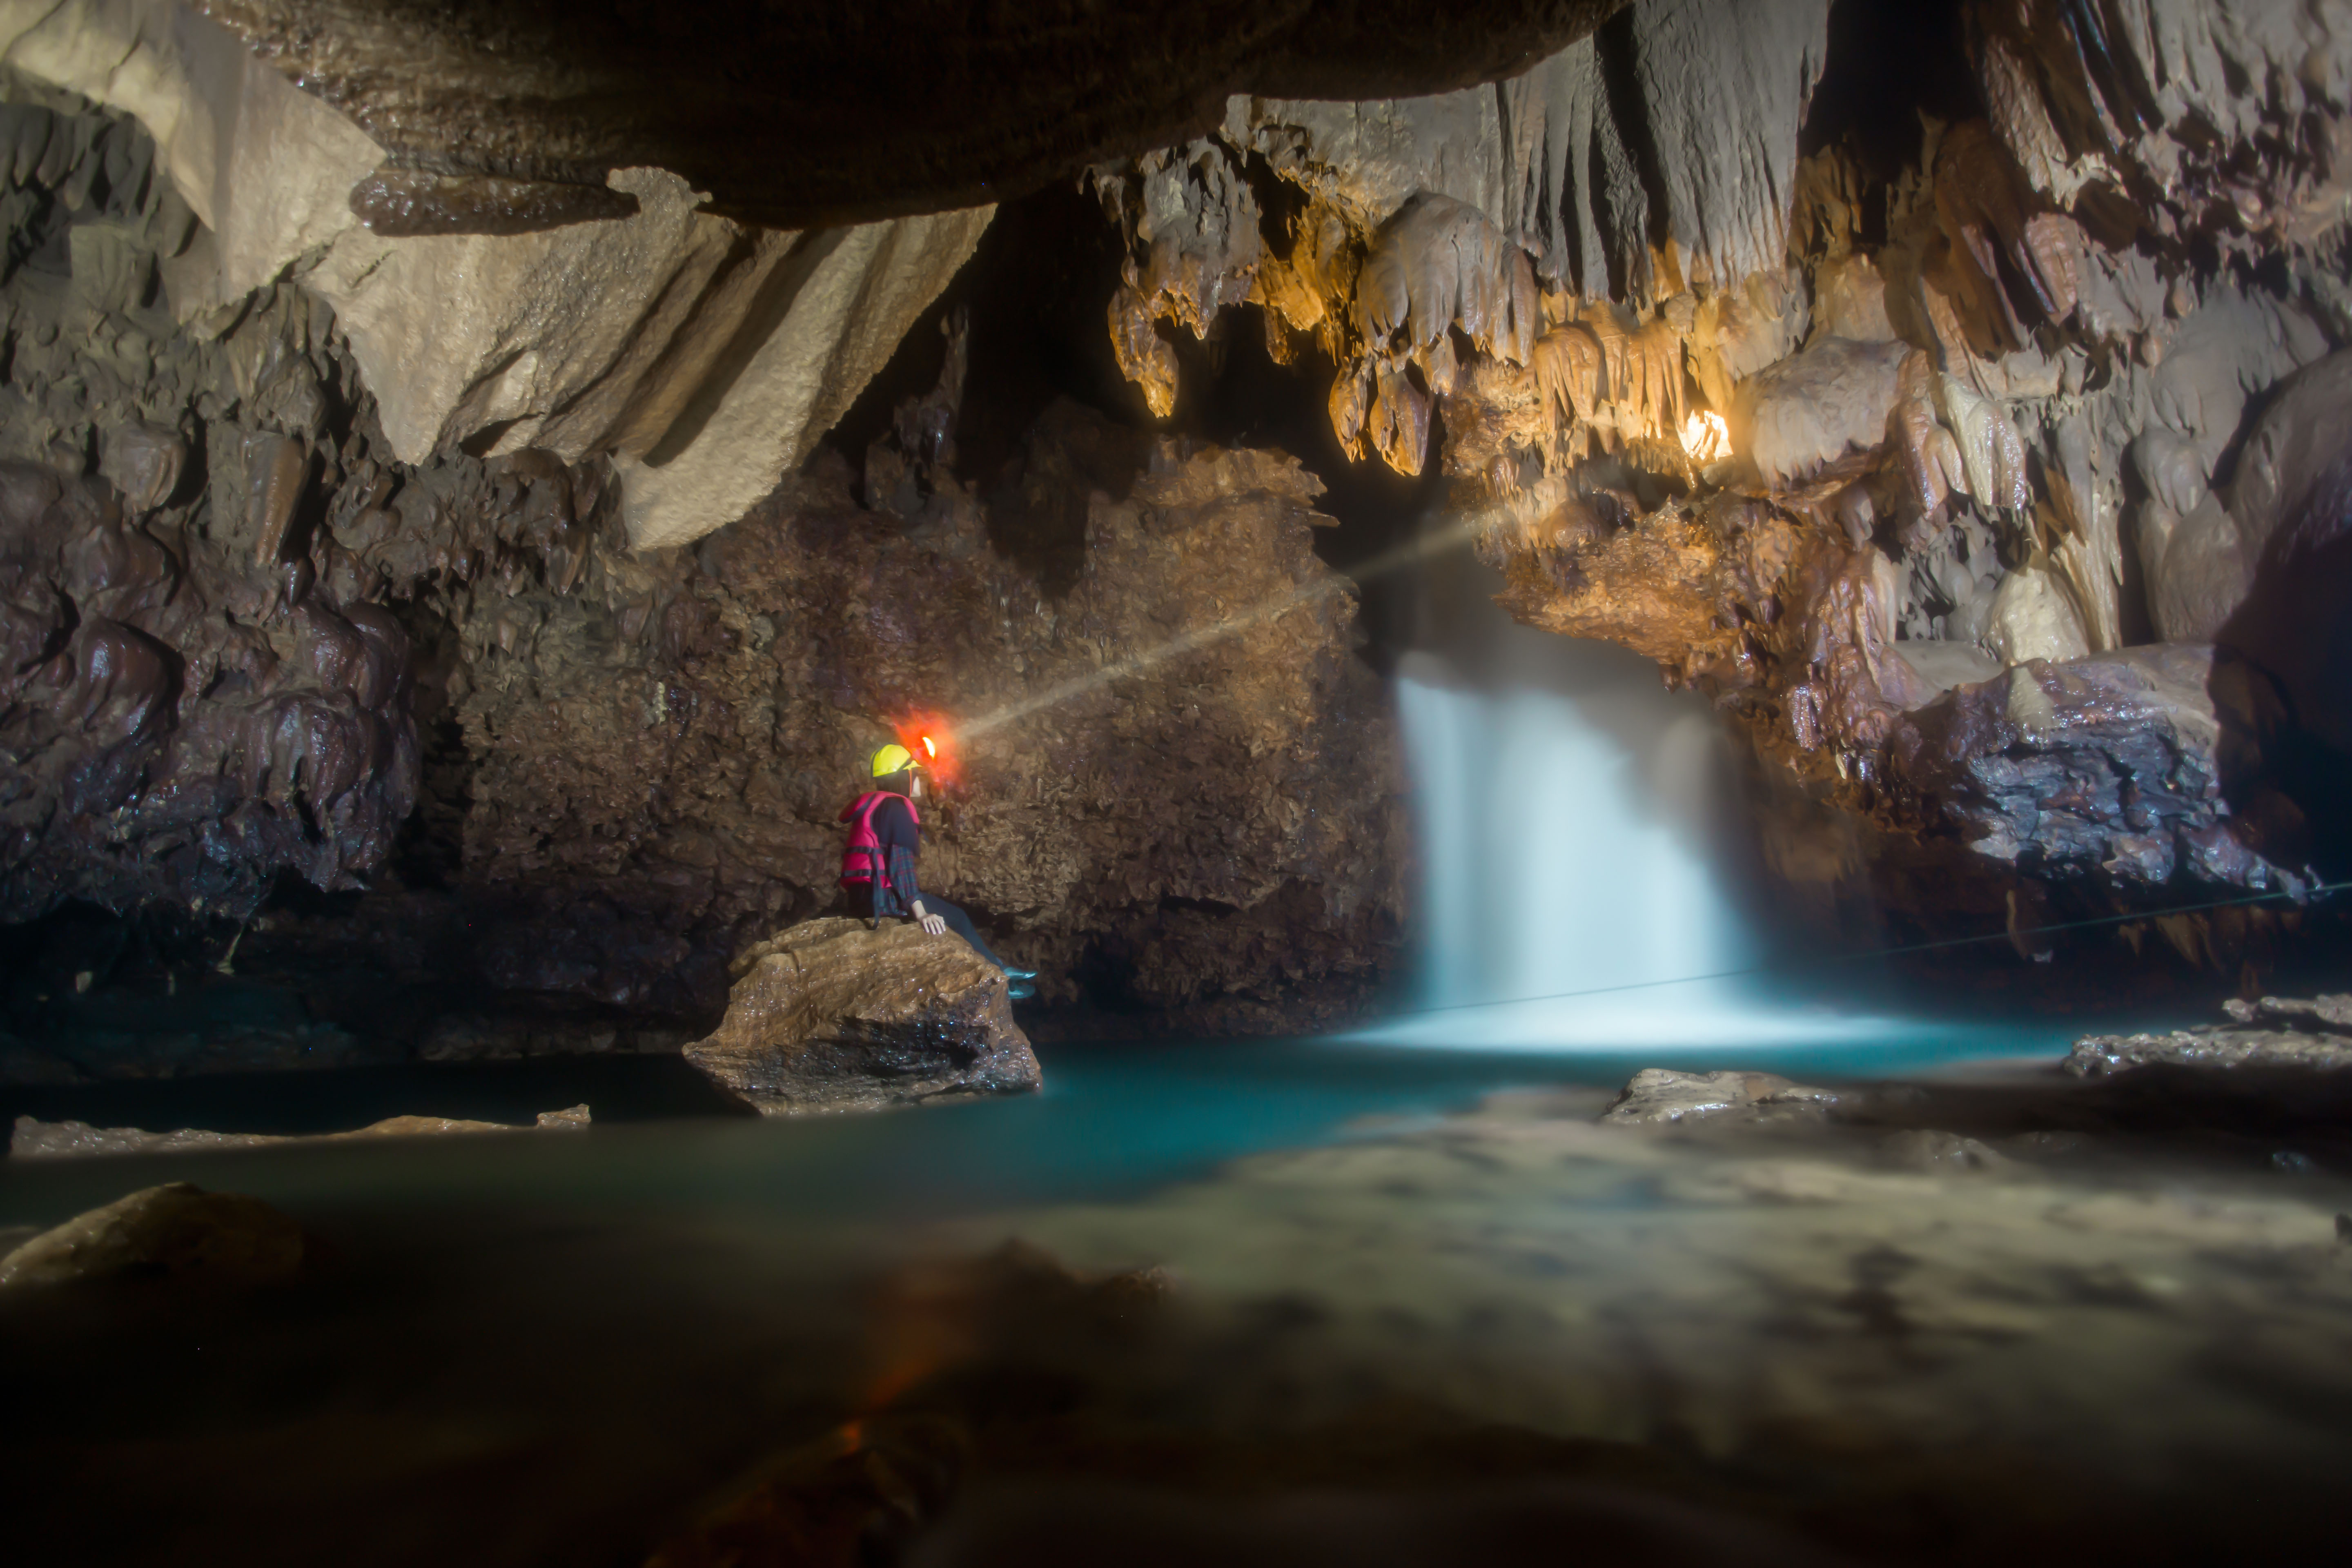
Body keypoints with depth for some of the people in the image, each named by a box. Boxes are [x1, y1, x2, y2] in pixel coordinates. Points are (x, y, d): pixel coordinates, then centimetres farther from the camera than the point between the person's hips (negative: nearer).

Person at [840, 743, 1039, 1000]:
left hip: (865, 894, 10)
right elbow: (901, 861, -23)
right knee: (955, 917, -3)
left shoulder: (876, 806, 19)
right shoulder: (896, 807, -13)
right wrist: (921, 913, -28)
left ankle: (1000, 969, 14)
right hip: (880, 896, -10)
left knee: (951, 910, 13)